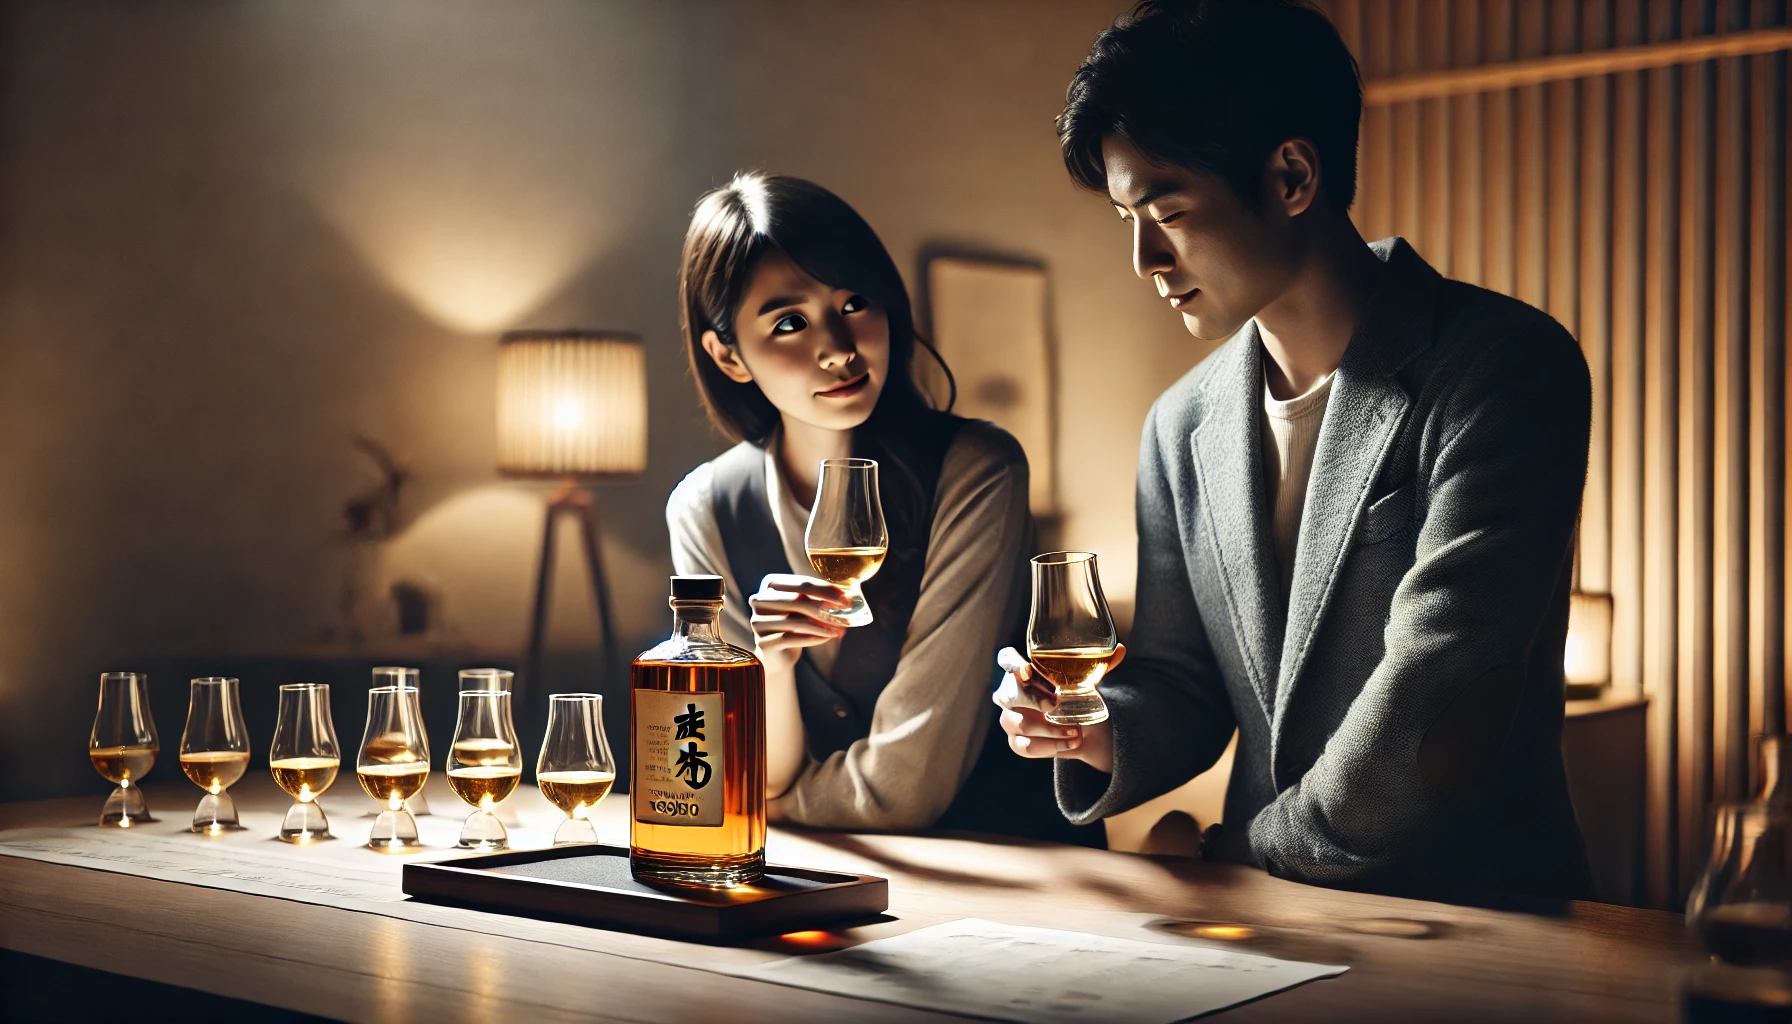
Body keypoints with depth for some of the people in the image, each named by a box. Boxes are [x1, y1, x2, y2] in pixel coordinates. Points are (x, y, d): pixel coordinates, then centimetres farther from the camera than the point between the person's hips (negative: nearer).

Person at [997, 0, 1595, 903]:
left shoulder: (1505, 372, -12)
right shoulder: (1181, 427, 8)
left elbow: (1429, 732, -17)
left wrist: (1241, 849, -6)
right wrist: (1104, 733, -7)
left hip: (1480, 914, -4)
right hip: (1267, 920, 5)